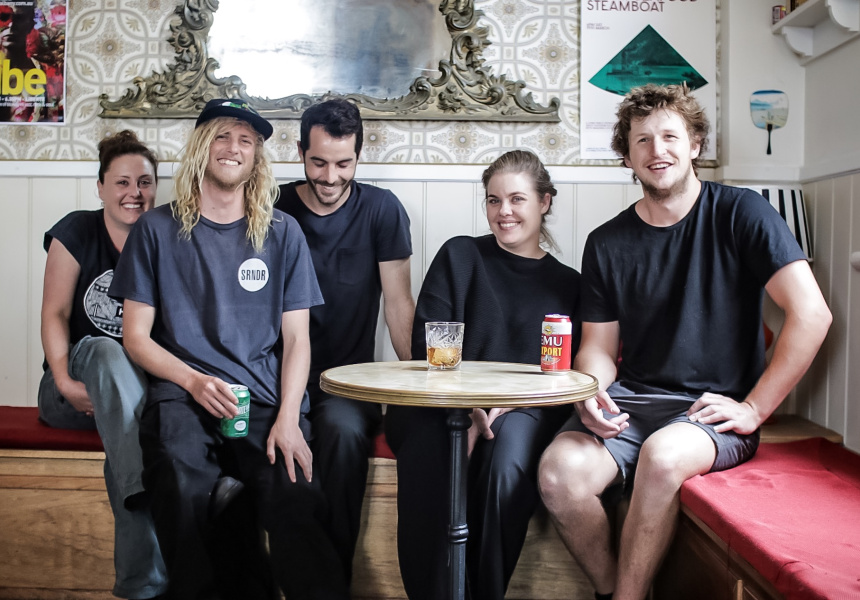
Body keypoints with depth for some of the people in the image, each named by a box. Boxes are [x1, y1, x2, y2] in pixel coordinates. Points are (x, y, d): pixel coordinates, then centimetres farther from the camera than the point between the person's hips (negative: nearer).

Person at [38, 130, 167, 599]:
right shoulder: (77, 232, 1)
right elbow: (55, 313, -3)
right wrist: (64, 381, -17)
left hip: (145, 385, 0)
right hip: (79, 386, 0)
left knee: (124, 451, -33)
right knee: (105, 350, -36)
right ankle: (150, 484, -51)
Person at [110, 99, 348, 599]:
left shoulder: (282, 233, 13)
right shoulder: (158, 229, 12)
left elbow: (296, 338, 8)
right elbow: (137, 336, 10)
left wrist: (288, 417, -8)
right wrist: (193, 380, -10)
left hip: (267, 399, 0)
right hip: (182, 395, 0)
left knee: (296, 505, -30)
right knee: (184, 488, -34)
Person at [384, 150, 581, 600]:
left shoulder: (566, 284, 16)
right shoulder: (459, 256, 14)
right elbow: (425, 346, 2)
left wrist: (504, 403, -15)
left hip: (521, 410, 1)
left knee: (508, 453, -34)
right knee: (426, 446, -34)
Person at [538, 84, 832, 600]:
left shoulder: (740, 214, -1)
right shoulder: (607, 244, 9)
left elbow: (812, 314, -8)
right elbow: (599, 347, 11)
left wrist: (753, 409, -11)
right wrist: (591, 394, -12)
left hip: (714, 410, -3)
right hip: (629, 403, 3)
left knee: (662, 455, -36)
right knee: (559, 471, -25)